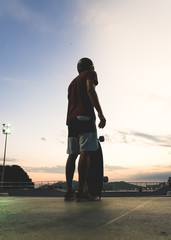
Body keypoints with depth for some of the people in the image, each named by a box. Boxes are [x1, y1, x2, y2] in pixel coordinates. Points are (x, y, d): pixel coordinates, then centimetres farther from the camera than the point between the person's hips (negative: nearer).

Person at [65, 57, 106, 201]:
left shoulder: (73, 82, 33)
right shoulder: (90, 74, 11)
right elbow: (90, 90, -9)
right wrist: (100, 113, -17)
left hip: (72, 119, 8)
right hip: (85, 117, -8)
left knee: (72, 154, 4)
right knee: (85, 152, -14)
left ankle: (69, 191, 2)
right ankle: (82, 191, -20)